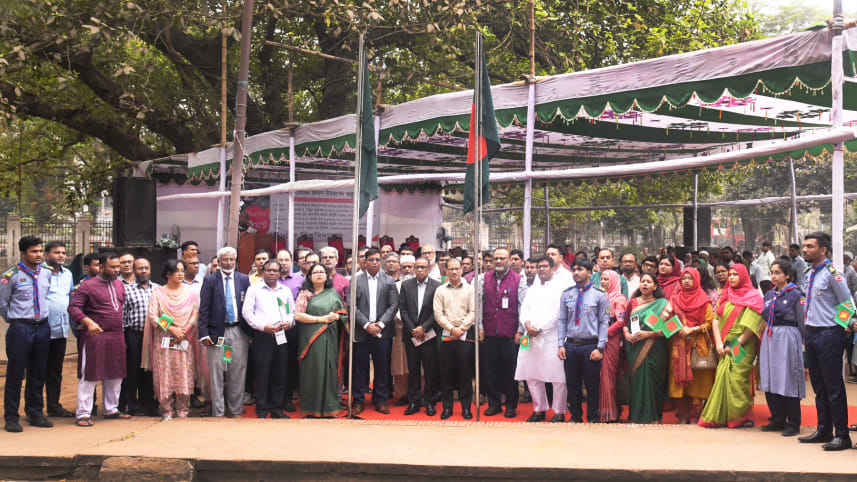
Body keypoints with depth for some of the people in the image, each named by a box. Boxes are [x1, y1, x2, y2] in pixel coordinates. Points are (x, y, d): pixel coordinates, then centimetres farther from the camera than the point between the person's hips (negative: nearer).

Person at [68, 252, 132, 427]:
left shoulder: (119, 285, 14)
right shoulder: (88, 286, -7)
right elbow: (73, 307, -13)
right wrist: (88, 322, -29)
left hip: (116, 337, 7)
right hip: (95, 336, -7)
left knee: (115, 375, 14)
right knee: (90, 376, -4)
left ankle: (111, 409, 27)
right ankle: (83, 414, 2)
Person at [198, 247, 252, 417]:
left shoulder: (244, 279, 9)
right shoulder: (210, 280, 3)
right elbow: (204, 309, -1)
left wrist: (251, 331, 3)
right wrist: (204, 333, -9)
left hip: (239, 331, 2)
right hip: (217, 331, -2)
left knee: (238, 371, 6)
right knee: (216, 372, -1)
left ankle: (236, 409, 16)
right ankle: (218, 412, 7)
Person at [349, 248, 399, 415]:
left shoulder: (389, 281, 8)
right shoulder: (356, 280, 6)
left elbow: (394, 305, 2)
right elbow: (352, 305, -2)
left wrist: (381, 323, -10)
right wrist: (366, 324, -11)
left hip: (382, 332, 1)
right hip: (361, 331, -1)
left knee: (382, 368, 4)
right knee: (360, 368, 2)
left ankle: (380, 401, 13)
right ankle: (358, 401, 11)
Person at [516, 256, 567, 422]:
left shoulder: (559, 288, 1)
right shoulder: (532, 289, 21)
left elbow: (557, 313, -8)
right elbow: (524, 309, 13)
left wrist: (540, 328, -12)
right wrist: (527, 324, -7)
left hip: (551, 337, -6)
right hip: (530, 338, 6)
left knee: (557, 377, -7)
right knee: (532, 376, 7)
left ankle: (559, 412, 1)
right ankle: (539, 409, 19)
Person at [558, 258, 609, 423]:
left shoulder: (599, 295, -1)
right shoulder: (566, 294, 8)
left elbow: (604, 322, -3)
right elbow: (562, 320, 10)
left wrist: (600, 348, -9)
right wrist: (561, 344, 2)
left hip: (590, 346, -3)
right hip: (570, 346, 3)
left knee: (592, 385, 3)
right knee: (572, 383, 9)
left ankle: (593, 418, 16)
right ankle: (576, 416, 22)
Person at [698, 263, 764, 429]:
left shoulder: (753, 297, -1)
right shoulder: (725, 296, 16)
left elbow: (752, 325, -10)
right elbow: (716, 320, 10)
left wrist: (736, 344, -14)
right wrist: (719, 343, -3)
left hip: (743, 347, -5)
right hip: (725, 347, 5)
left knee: (736, 378, -12)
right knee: (722, 377, -2)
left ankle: (744, 416, -3)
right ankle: (720, 417, 2)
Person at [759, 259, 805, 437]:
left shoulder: (796, 295, -5)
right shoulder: (769, 294, 13)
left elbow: (803, 322, -6)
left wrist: (803, 343, -8)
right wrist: (765, 339, 15)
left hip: (788, 339, -6)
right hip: (770, 339, 7)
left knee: (788, 380, -4)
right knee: (770, 380, 7)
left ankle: (793, 424, 3)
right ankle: (778, 420, 18)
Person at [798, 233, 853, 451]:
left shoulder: (832, 273, -14)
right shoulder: (809, 273, 12)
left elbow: (848, 304, -10)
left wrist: (847, 325, -5)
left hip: (829, 334, -8)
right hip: (812, 333, 8)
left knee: (834, 386, -4)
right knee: (818, 386, 14)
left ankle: (842, 435, 3)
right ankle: (823, 430, 23)